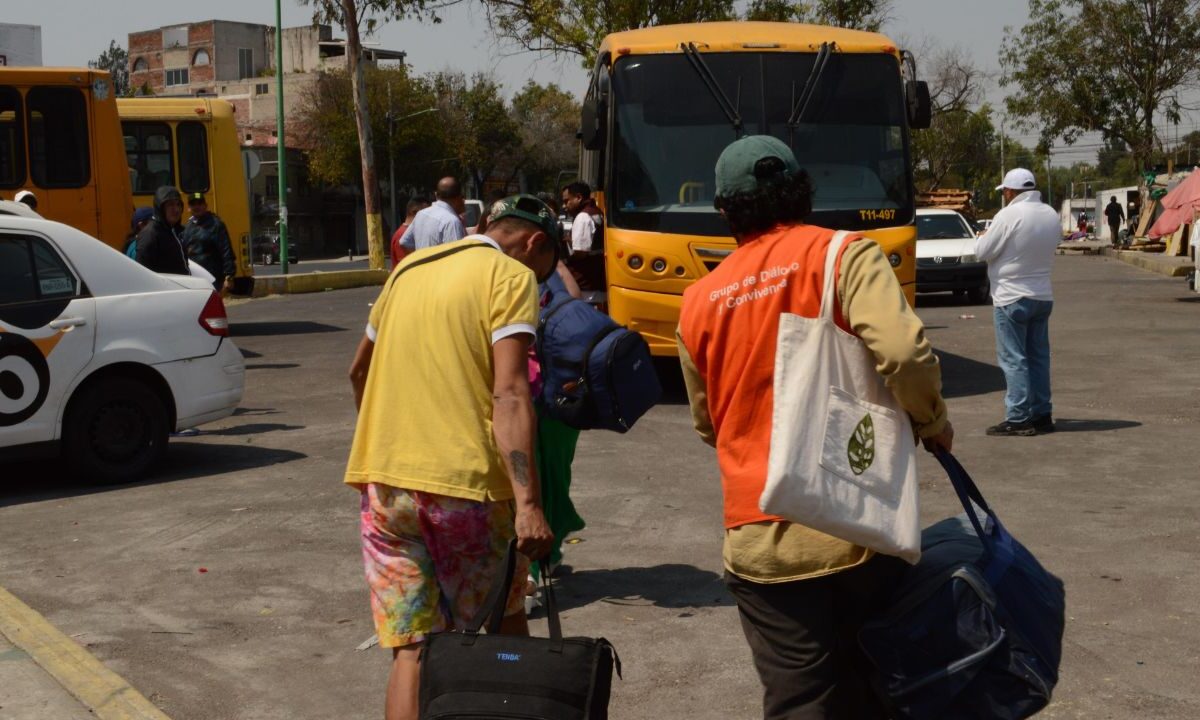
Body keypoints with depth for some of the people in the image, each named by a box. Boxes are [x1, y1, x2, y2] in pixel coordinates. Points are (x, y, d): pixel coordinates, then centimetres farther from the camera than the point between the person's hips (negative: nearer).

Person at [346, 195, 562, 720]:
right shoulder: (512, 276, -2)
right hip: (464, 484, -5)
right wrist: (528, 504, -24)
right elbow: (509, 393, -17)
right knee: (506, 626, 18)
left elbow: (359, 371, 28)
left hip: (384, 480, 5)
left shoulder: (410, 268, 18)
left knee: (411, 647, 4)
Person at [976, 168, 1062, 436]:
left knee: (1013, 359, -3)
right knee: (1039, 356, 13)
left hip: (1012, 297, -7)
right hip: (1043, 296, 7)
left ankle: (1018, 418, -4)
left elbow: (982, 252, -12)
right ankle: (1041, 414, 17)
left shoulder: (1010, 215, -17)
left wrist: (982, 239, 9)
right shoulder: (1051, 215, 4)